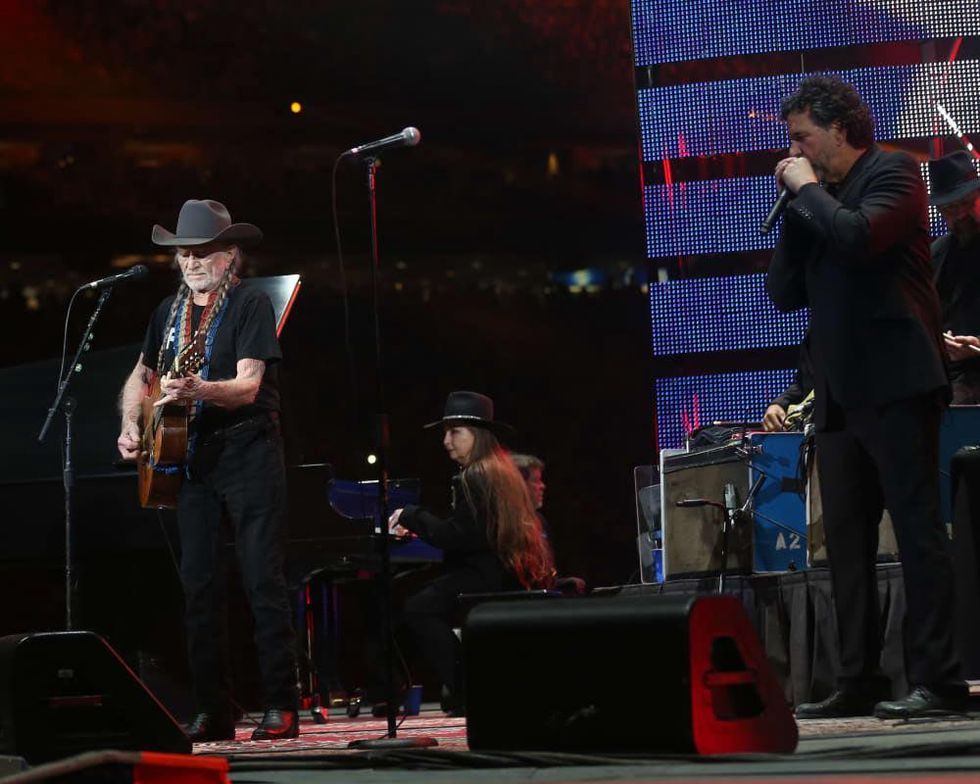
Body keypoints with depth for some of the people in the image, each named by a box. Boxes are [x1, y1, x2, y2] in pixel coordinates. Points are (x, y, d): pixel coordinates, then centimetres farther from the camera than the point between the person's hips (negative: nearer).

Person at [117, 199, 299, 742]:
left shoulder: (251, 305, -7)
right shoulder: (169, 312, 13)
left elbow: (248, 385, -18)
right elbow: (141, 377, 24)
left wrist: (200, 390, -36)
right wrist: (130, 426, 6)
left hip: (248, 453, -6)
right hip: (192, 459, 6)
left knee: (263, 580, -8)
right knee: (198, 585, 3)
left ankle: (282, 708, -6)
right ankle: (213, 712, 8)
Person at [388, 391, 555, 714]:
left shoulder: (474, 478, -13)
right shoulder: (501, 471, 18)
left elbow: (455, 538, -17)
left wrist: (412, 516, -4)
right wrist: (420, 526, 15)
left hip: (488, 577, -11)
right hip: (509, 575, 11)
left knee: (417, 609, -16)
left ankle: (465, 690, -15)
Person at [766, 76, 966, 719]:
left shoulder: (893, 172, -1)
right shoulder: (820, 201, 19)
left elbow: (860, 237, -20)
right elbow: (785, 292, 14)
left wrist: (808, 189, -5)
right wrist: (795, 206, 7)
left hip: (894, 382, -8)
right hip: (840, 393, 8)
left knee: (917, 527, -10)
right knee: (846, 542, 6)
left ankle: (937, 678, -12)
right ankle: (859, 681, 8)